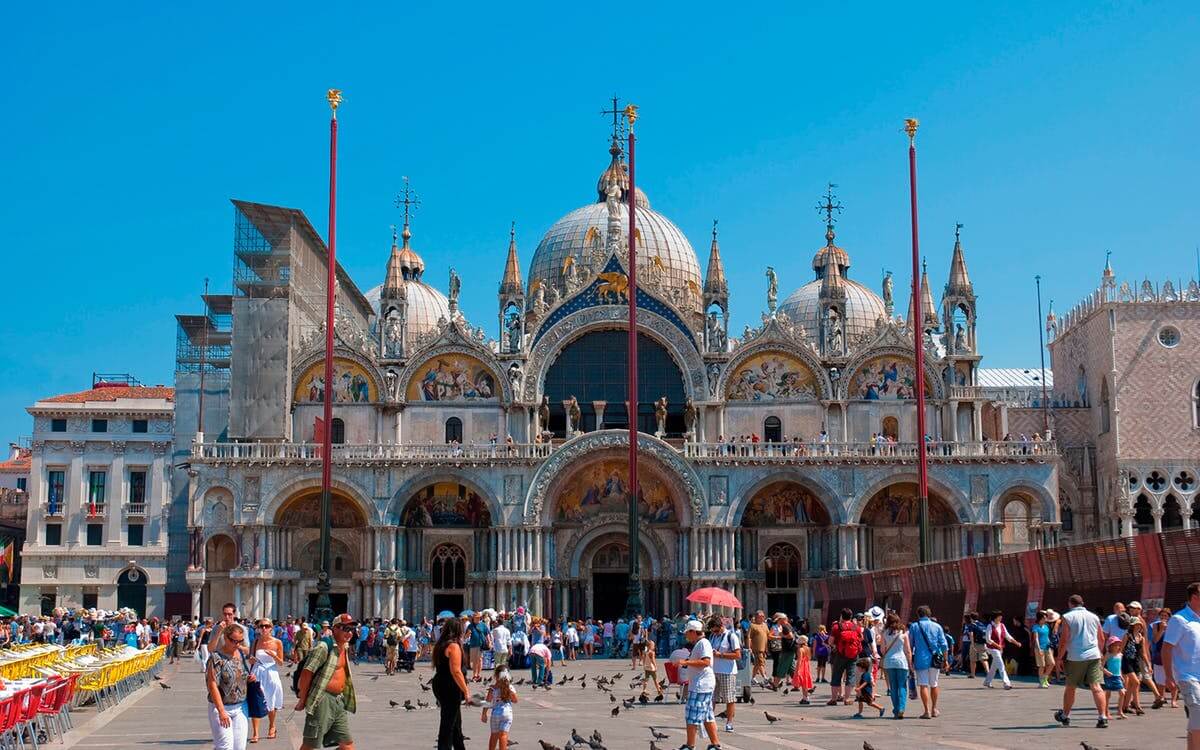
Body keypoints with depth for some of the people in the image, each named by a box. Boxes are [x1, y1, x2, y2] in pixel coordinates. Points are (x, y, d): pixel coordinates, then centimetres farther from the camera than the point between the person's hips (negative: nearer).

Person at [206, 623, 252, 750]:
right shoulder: (216, 657, -13)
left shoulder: (241, 654, 7)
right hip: (221, 707, -6)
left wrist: (250, 678, -1)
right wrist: (221, 711, -22)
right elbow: (212, 685, -18)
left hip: (240, 707, 6)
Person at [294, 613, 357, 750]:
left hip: (339, 701, 8)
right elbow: (306, 672, -16)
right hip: (322, 701, -8)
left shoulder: (345, 648, 13)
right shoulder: (324, 647, -14)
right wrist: (303, 699, -14)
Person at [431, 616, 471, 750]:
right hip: (450, 689, -9)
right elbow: (456, 671, -22)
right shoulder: (454, 646, -17)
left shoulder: (440, 645, 11)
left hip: (439, 685, 9)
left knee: (456, 724, 20)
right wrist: (466, 690, -16)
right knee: (448, 725, -2)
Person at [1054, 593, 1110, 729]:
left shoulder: (1067, 617, -2)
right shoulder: (1094, 617, 11)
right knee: (1096, 686, -3)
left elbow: (1064, 640, -8)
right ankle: (1103, 717, -14)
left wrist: (1060, 657, 0)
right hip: (1094, 656, 3)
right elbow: (1102, 639, 18)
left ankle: (1065, 716, 23)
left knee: (1070, 687, 11)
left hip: (1075, 657, -3)